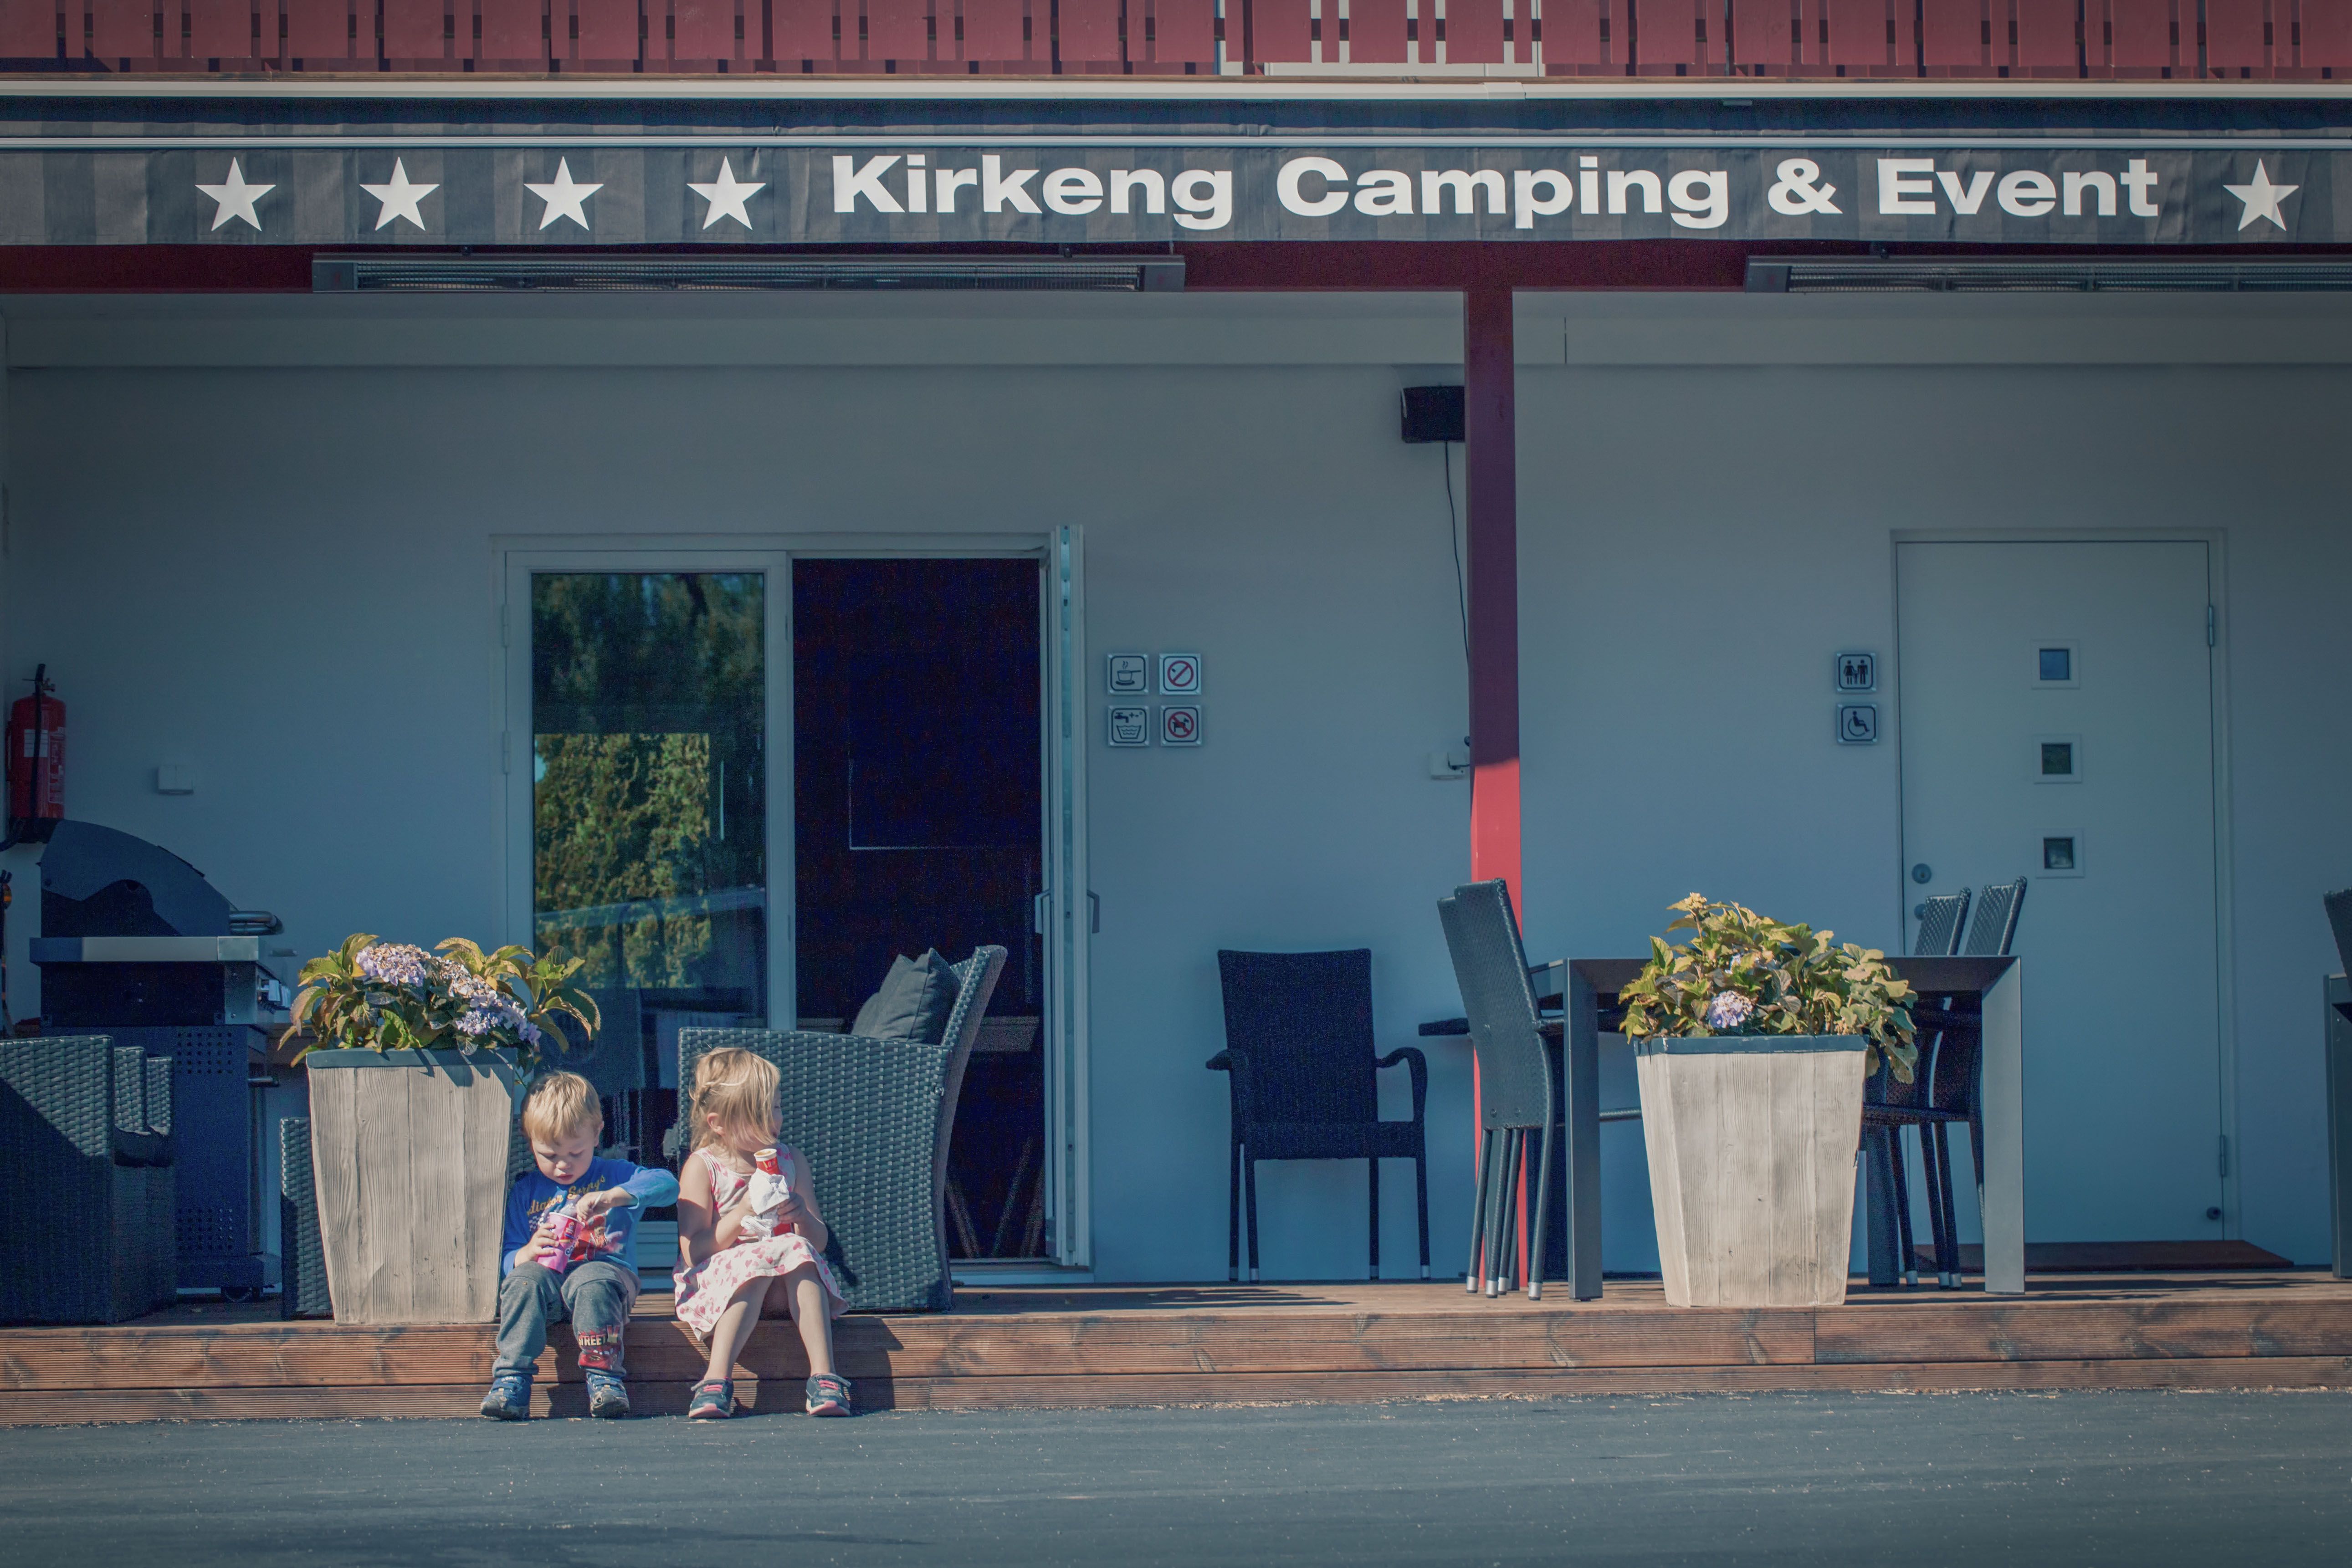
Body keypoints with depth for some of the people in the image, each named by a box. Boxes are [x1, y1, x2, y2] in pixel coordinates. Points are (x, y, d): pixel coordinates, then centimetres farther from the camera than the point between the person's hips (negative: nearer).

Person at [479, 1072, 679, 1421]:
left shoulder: (614, 1176, 12)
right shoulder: (525, 1192, 17)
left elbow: (667, 1185, -6)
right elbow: (506, 1260, 13)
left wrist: (611, 1197, -19)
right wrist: (528, 1253, -12)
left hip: (606, 1271, -2)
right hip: (547, 1278, 2)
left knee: (592, 1283, -36)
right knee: (524, 1279, -31)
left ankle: (603, 1378, -37)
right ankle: (511, 1379, -38)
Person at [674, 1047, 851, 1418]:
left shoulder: (790, 1162, 9)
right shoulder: (702, 1167, -3)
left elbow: (819, 1241, 8)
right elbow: (693, 1253, -11)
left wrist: (802, 1217, -15)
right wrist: (743, 1212, -20)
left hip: (787, 1285, 3)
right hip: (718, 1280, -3)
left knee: (798, 1250, -29)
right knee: (758, 1259, -34)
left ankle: (824, 1378, -38)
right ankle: (716, 1380, -41)